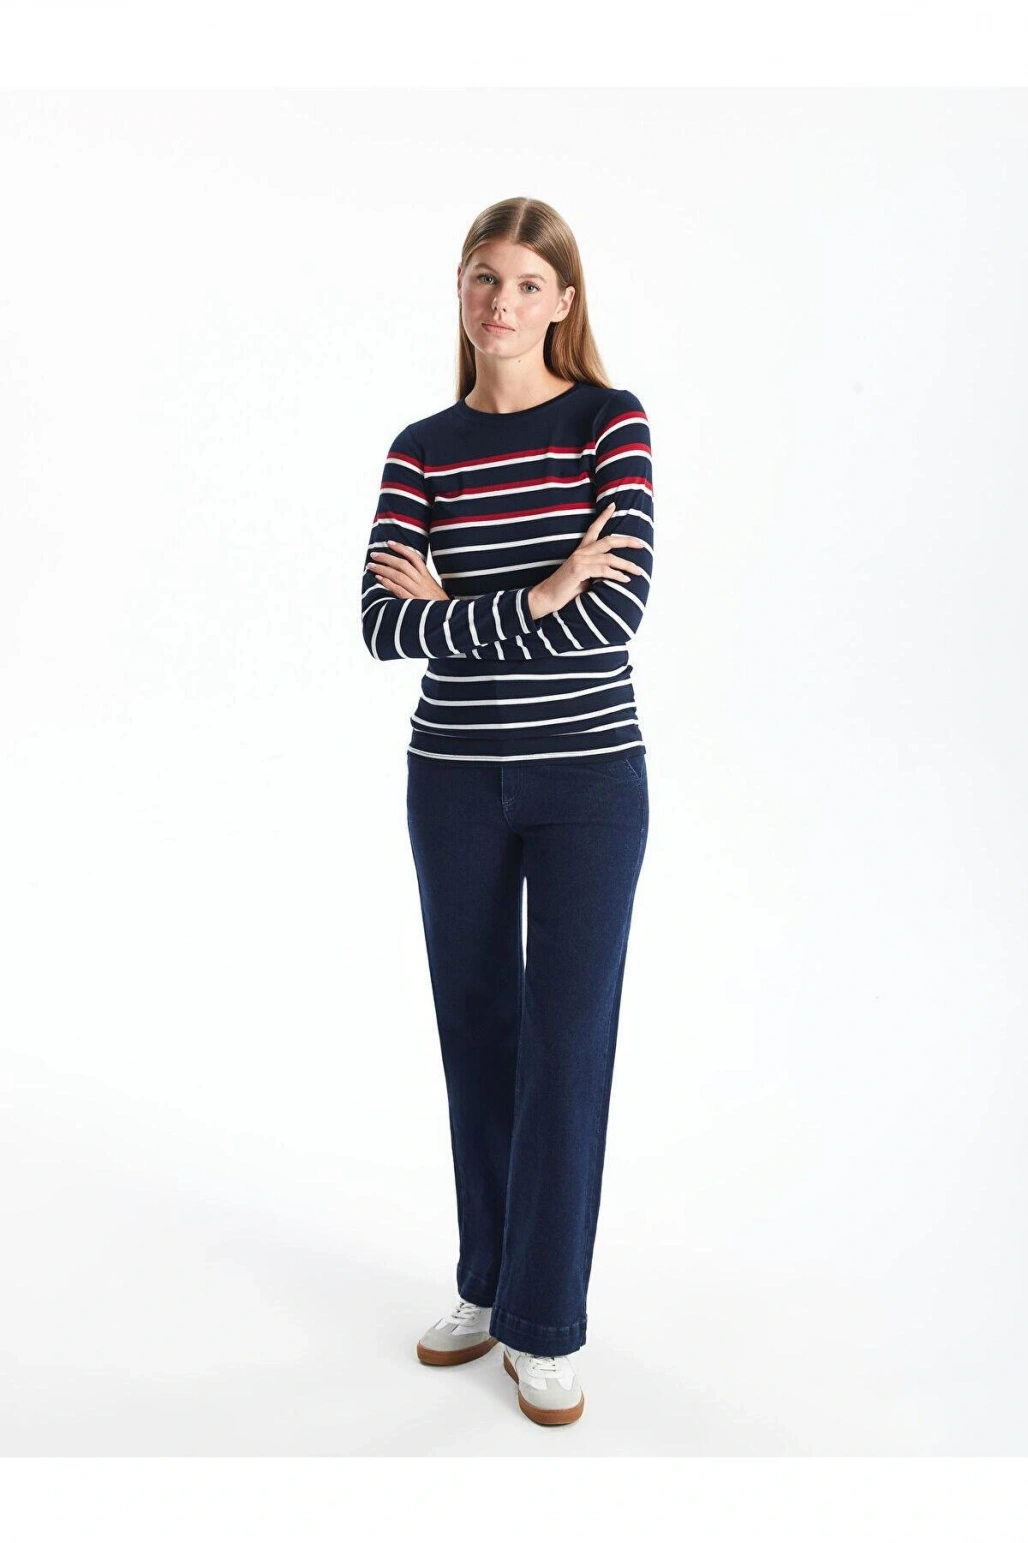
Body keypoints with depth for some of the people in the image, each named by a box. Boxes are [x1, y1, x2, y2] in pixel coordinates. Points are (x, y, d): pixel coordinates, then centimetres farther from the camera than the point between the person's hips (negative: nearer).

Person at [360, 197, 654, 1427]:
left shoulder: (611, 421, -3)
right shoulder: (422, 449, 4)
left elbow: (618, 607, -16)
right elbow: (383, 624, -8)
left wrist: (452, 606, -11)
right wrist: (532, 602, -17)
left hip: (587, 774, -3)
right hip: (455, 777, 3)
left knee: (567, 1042, 2)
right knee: (477, 1030, 13)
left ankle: (546, 1326, 20)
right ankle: (485, 1283, 33)